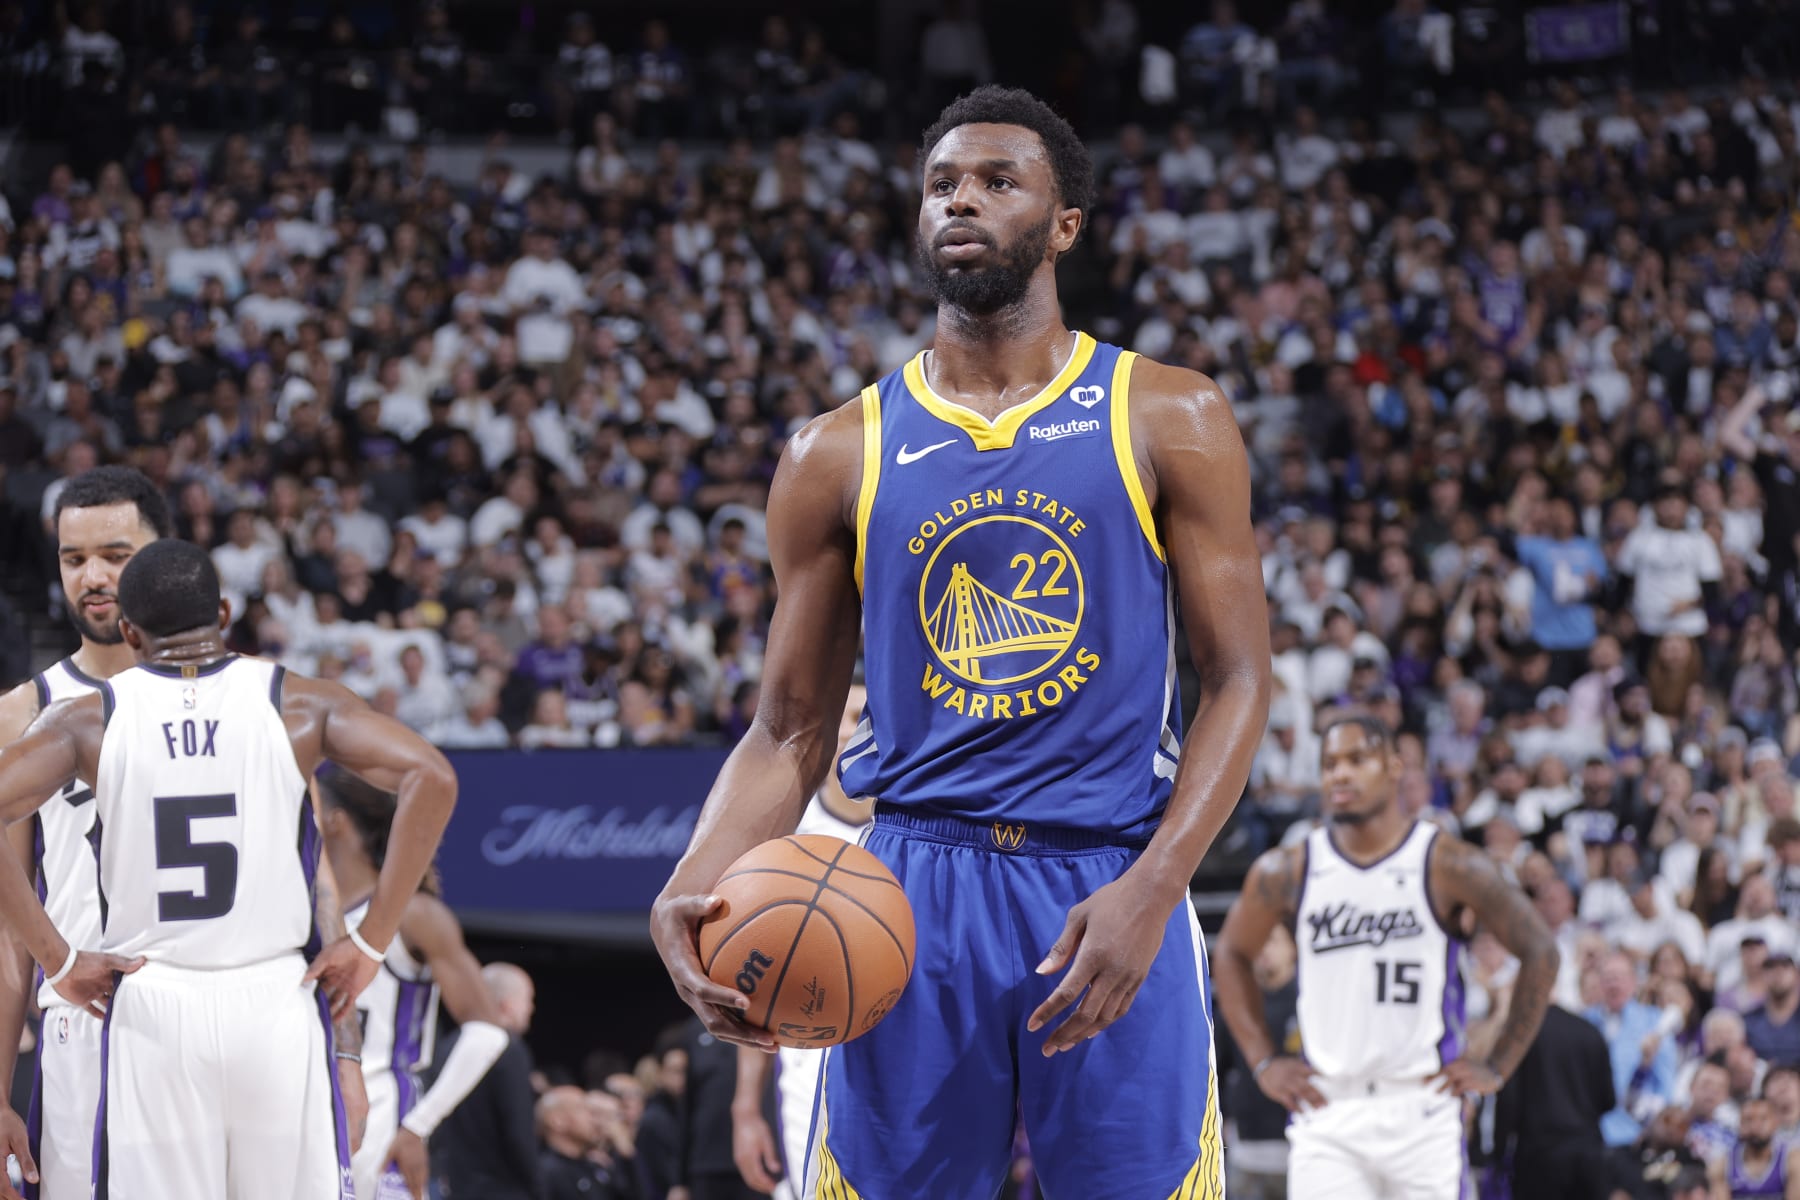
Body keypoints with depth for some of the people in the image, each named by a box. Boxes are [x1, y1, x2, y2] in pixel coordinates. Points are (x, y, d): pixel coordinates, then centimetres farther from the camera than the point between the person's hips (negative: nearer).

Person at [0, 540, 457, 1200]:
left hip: (150, 1010, 0)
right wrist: (370, 944, -6)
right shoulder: (298, 703, 2)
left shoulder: (90, 719, 3)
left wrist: (58, 959, -4)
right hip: (275, 1002, 0)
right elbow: (431, 778, -9)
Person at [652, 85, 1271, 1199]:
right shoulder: (840, 454, 8)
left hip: (1111, 888, -1)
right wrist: (690, 892, -10)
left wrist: (1150, 890, -15)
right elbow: (790, 732, 9)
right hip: (915, 891, 1)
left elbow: (1239, 678, 0)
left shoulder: (1167, 420, 4)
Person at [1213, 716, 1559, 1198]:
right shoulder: (1289, 871, 3)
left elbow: (1539, 949, 2)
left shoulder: (1449, 866, -4)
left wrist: (1498, 1065, -1)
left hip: (1422, 1108, -1)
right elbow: (1232, 954, 19)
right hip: (1326, 1111, 1)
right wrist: (1263, 1061, 10)